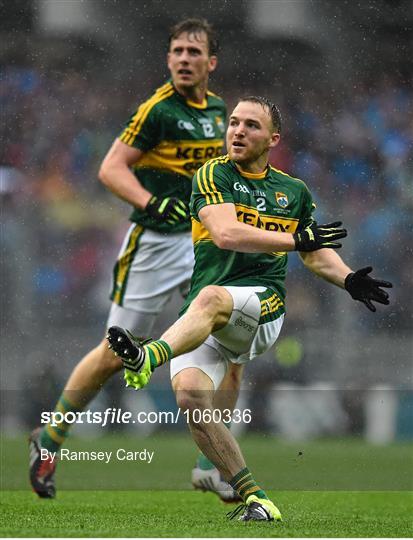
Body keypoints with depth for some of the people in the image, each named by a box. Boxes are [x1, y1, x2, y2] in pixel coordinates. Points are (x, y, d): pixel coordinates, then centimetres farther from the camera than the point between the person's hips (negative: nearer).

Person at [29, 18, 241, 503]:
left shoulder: (216, 108, 9)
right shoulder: (158, 108, -13)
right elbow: (111, 169, -17)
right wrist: (153, 202, -31)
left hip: (202, 240, 6)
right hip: (155, 242, -6)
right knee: (116, 354, 0)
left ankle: (211, 467, 0)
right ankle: (49, 439, 21)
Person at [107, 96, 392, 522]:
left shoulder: (295, 191, 19)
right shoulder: (212, 175, 6)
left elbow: (316, 252, 31)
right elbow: (226, 233, -10)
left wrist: (348, 279, 11)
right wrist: (296, 239, -11)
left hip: (263, 307, 0)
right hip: (203, 324, 0)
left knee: (211, 298, -36)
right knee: (190, 396, -23)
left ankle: (148, 358, -64)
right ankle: (252, 498, -14)